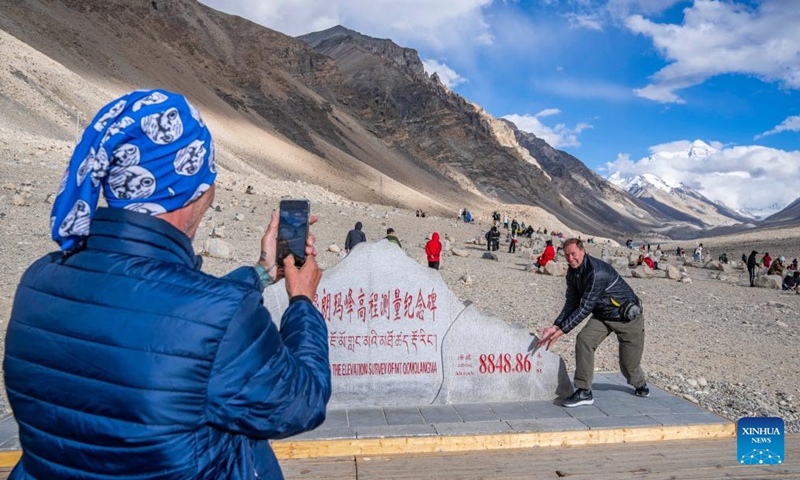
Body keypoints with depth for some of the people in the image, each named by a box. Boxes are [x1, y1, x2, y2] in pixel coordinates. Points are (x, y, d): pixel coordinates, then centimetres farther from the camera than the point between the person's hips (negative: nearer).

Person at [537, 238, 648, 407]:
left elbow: (585, 307, -31)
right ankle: (584, 392, -14)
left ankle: (641, 385, 41)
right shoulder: (572, 273, -5)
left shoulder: (597, 272, -32)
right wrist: (555, 326, -16)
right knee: (583, 340, -20)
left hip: (628, 316, -6)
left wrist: (562, 330, -29)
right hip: (602, 315, 6)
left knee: (629, 364, 4)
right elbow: (571, 304, -3)